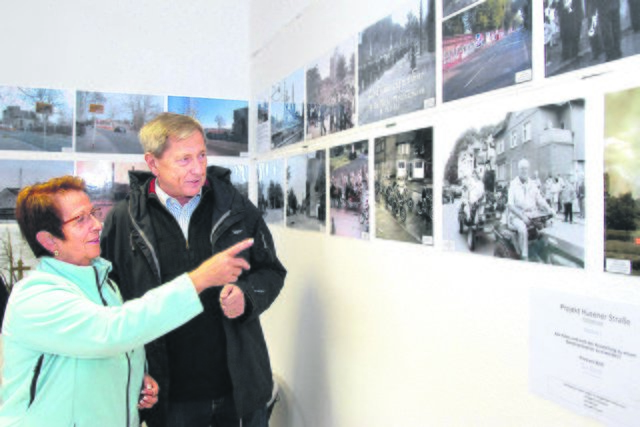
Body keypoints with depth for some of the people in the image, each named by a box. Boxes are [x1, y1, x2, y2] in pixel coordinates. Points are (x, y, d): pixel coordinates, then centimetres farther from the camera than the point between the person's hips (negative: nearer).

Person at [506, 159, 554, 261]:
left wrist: (548, 209, -9)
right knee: (522, 228, -35)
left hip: (532, 214, 5)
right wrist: (522, 215, -22)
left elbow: (540, 200, 11)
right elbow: (510, 205, -9)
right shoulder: (513, 184, 0)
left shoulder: (532, 184, 14)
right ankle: (525, 258, -31)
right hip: (516, 215, -5)